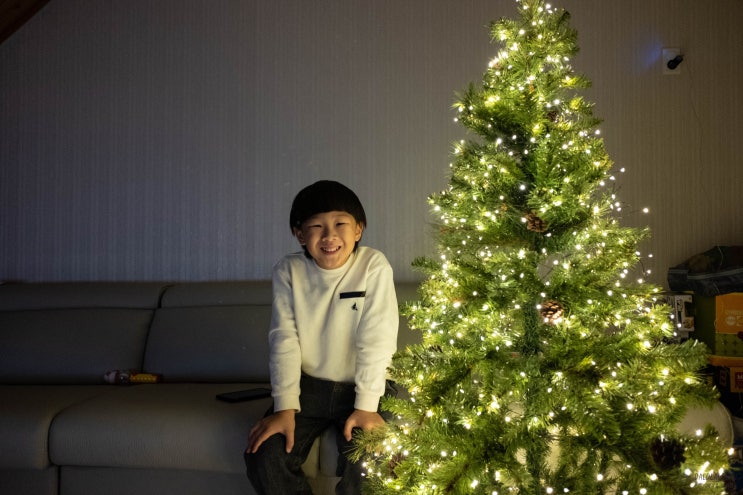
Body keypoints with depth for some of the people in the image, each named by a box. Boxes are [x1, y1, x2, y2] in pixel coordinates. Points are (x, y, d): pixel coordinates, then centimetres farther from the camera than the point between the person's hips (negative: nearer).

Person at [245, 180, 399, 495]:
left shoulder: (374, 266, -13)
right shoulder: (288, 271, -6)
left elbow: (377, 338, -16)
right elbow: (284, 340, -8)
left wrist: (367, 406, -21)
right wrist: (285, 407, -16)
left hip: (360, 389, -2)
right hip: (308, 388, 2)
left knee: (367, 462, -23)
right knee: (263, 456, -15)